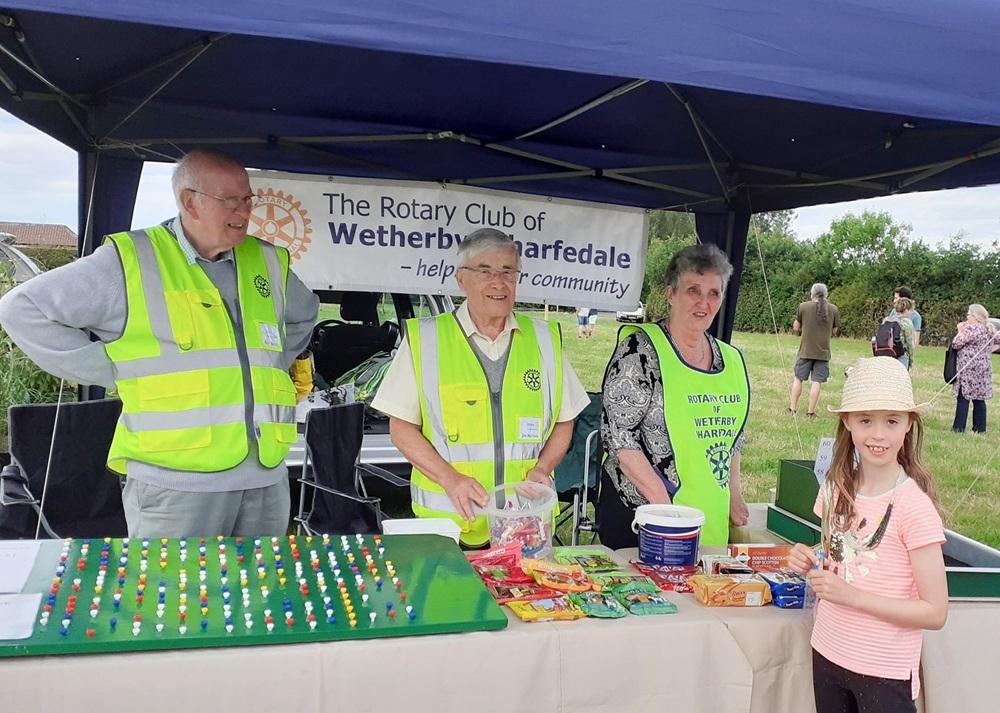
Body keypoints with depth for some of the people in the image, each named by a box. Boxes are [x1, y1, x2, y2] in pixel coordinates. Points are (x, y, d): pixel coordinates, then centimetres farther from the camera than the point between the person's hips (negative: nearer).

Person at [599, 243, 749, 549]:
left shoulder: (732, 359, 9)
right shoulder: (640, 349, -11)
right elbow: (619, 436, -16)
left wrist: (733, 494, 8)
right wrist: (665, 503, -18)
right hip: (638, 510, -5)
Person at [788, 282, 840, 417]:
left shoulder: (803, 307, -5)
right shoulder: (833, 309, 0)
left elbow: (796, 327, 2)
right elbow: (834, 331, 9)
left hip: (806, 350, -1)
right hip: (823, 351, 1)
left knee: (798, 378, 10)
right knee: (817, 381, 3)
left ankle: (792, 408, 15)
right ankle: (811, 412, 4)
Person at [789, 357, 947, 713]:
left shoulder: (913, 506, -17)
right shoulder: (836, 488, -1)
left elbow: (935, 612, -15)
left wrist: (853, 595, -22)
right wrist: (811, 562, -6)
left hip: (884, 671, -5)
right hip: (827, 653, 5)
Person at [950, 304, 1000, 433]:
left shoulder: (971, 328, -14)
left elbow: (956, 344, -13)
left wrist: (960, 331, 0)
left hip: (968, 368, -7)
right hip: (984, 368, 7)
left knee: (963, 398, -5)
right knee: (979, 398, 10)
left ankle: (959, 428, -5)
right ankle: (980, 428, 12)